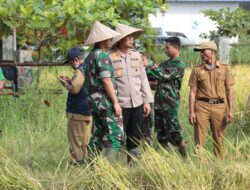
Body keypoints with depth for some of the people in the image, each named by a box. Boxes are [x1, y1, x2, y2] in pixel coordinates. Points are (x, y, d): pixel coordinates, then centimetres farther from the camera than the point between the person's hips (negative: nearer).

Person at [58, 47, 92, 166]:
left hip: (77, 112, -9)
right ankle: (85, 159, 18)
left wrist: (65, 83, -9)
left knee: (76, 140, -3)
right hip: (88, 111, 9)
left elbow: (74, 89, -27)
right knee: (85, 140, 15)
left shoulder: (79, 71, -18)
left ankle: (78, 161, -2)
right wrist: (69, 81, 14)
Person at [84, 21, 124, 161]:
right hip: (106, 101, -9)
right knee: (116, 135, -8)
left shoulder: (90, 56, 15)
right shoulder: (102, 55, -14)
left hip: (94, 101, 9)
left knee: (98, 136, 13)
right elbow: (106, 80, -18)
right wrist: (115, 102, -18)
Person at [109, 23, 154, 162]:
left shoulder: (137, 56, 10)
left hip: (137, 104, 5)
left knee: (135, 139, 12)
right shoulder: (110, 57, -7)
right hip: (120, 105, -5)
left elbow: (143, 79, 14)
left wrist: (147, 100, 11)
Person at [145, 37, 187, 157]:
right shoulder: (165, 63, 17)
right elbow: (153, 76, 15)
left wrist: (147, 67, -15)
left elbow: (164, 75, -19)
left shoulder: (179, 65, -8)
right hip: (159, 102, 8)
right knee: (161, 135, 8)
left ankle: (185, 157, 5)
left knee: (174, 133, -7)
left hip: (170, 104, -8)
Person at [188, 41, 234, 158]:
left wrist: (230, 110, -1)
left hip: (219, 106, 0)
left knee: (219, 139, 6)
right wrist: (191, 112, -3)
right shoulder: (197, 70, 6)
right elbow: (193, 92, 5)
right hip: (202, 106, 0)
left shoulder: (224, 69, 6)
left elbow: (229, 91, 6)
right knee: (199, 138, -3)